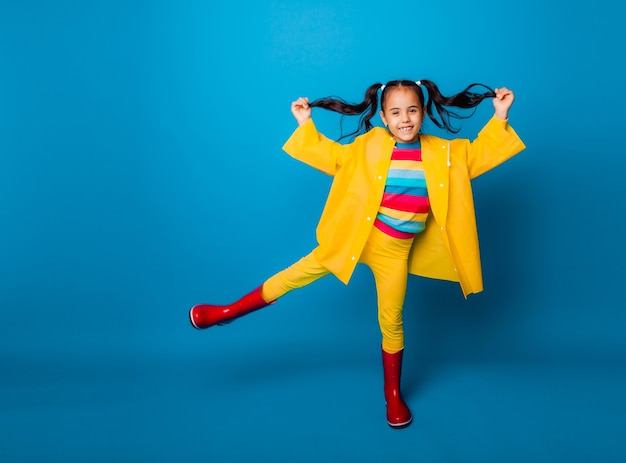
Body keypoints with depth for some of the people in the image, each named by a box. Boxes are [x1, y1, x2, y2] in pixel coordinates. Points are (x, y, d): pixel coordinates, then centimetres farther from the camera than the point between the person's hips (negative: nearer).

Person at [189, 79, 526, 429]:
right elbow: (331, 156, 6)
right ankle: (227, 312, 15)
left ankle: (393, 394, 28)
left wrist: (499, 119, 0)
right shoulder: (368, 146, -3)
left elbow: (480, 155, 5)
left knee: (391, 322, 10)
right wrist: (306, 126, 2)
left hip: (395, 252, 0)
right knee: (298, 273, 2)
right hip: (355, 237, 0)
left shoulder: (443, 153, -2)